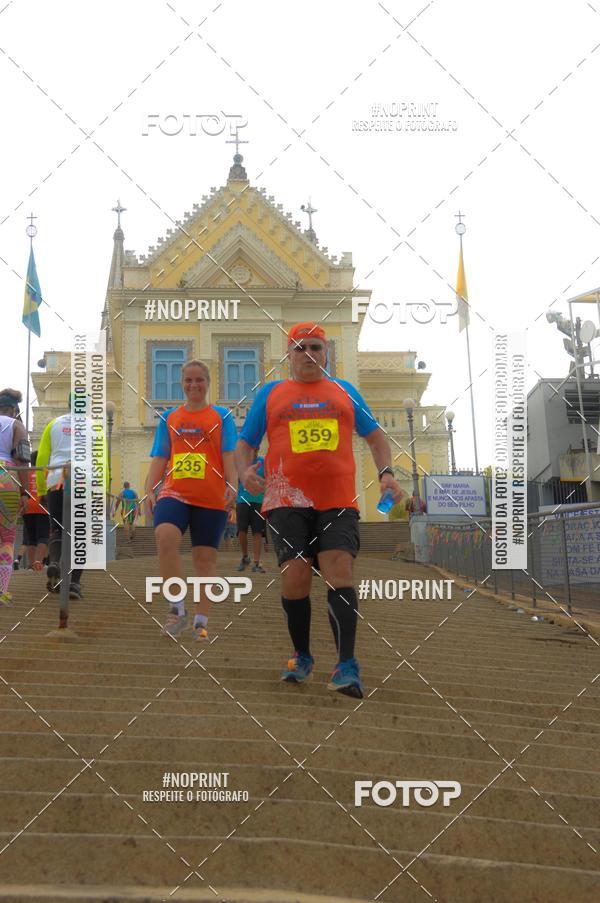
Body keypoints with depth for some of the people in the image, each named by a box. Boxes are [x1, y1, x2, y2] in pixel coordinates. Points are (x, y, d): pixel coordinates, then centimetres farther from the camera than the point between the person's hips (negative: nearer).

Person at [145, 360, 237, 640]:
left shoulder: (221, 416, 9)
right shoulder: (169, 417, 16)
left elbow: (229, 456, 2)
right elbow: (159, 458, 15)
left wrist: (232, 486, -12)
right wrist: (149, 490, 4)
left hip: (211, 498, -1)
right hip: (174, 492, 1)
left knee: (205, 557, 1)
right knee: (165, 536, -26)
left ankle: (201, 622, 11)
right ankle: (177, 608, -17)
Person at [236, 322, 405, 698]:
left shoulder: (345, 391, 16)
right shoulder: (270, 393, 14)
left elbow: (375, 436, 22)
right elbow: (245, 444, 16)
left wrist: (386, 473, 5)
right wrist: (245, 471, -6)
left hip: (339, 501, 0)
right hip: (288, 501, 0)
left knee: (340, 573, -14)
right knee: (295, 576, -7)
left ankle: (347, 667, -17)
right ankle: (301, 658, 15)